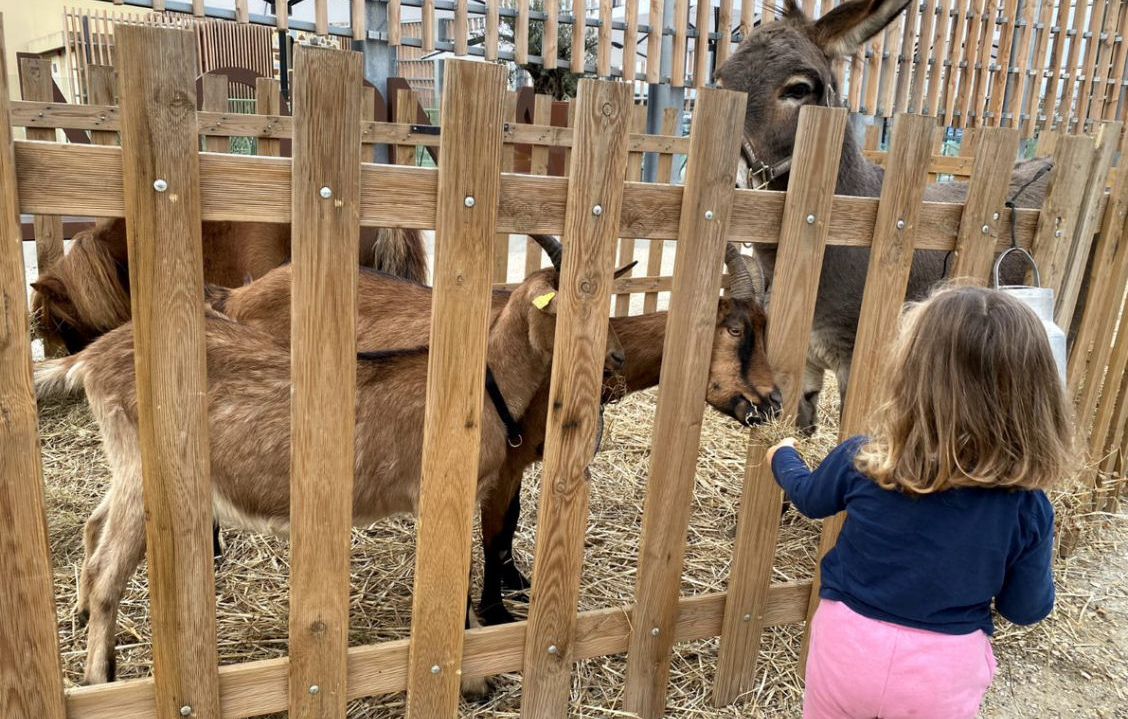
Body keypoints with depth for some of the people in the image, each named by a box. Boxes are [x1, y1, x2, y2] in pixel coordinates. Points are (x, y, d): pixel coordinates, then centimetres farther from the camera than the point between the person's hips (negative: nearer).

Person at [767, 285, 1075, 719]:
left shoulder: (861, 462, -19)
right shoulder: (1027, 508, -18)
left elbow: (809, 498, 5)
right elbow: (1027, 608, -4)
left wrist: (783, 456, 25)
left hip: (848, 645, 0)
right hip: (943, 669, 0)